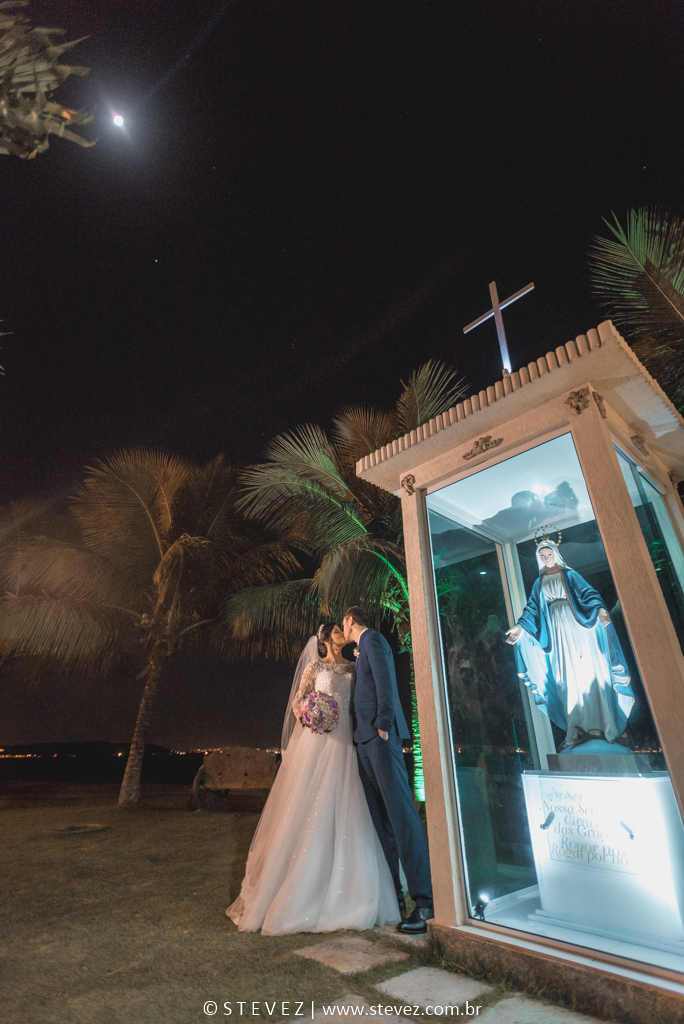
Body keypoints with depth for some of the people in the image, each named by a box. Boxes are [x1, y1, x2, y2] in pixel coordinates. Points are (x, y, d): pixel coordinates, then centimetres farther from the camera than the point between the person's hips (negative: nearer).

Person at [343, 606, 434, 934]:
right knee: (381, 819, 13)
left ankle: (425, 900, -4)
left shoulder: (372, 639, -5)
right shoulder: (362, 649, 23)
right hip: (365, 741, 10)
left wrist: (383, 724, -18)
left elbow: (385, 682, -16)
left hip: (380, 737, -10)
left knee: (400, 813, -9)